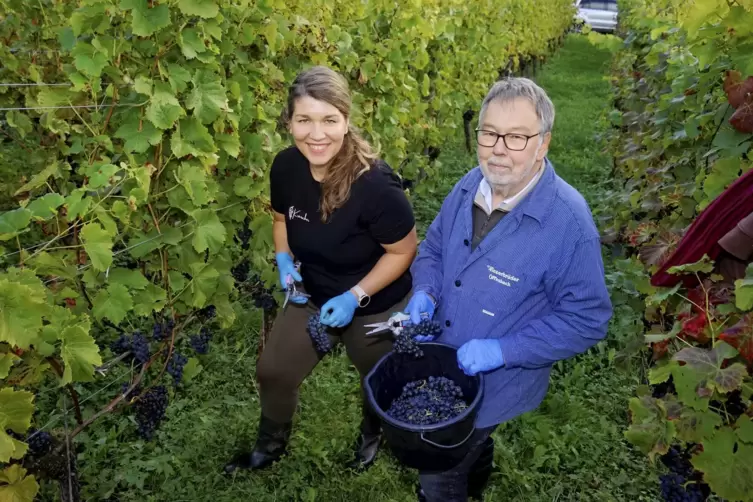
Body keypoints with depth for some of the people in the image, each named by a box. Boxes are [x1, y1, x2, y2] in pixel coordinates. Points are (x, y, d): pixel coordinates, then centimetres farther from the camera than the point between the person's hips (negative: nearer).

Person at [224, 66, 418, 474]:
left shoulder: (375, 185, -34)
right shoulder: (285, 166, -16)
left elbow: (403, 251, -21)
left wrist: (355, 296, -25)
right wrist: (284, 260, -12)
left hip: (375, 308, -4)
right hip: (312, 296, 5)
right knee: (273, 371, 16)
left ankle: (372, 433, 59)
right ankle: (272, 443, 48)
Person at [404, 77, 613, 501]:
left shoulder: (569, 222, -28)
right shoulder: (470, 186, -9)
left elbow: (587, 319, -21)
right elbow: (433, 248, 6)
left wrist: (503, 350, -28)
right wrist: (425, 293, -15)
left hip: (493, 384, -6)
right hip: (439, 363, 6)